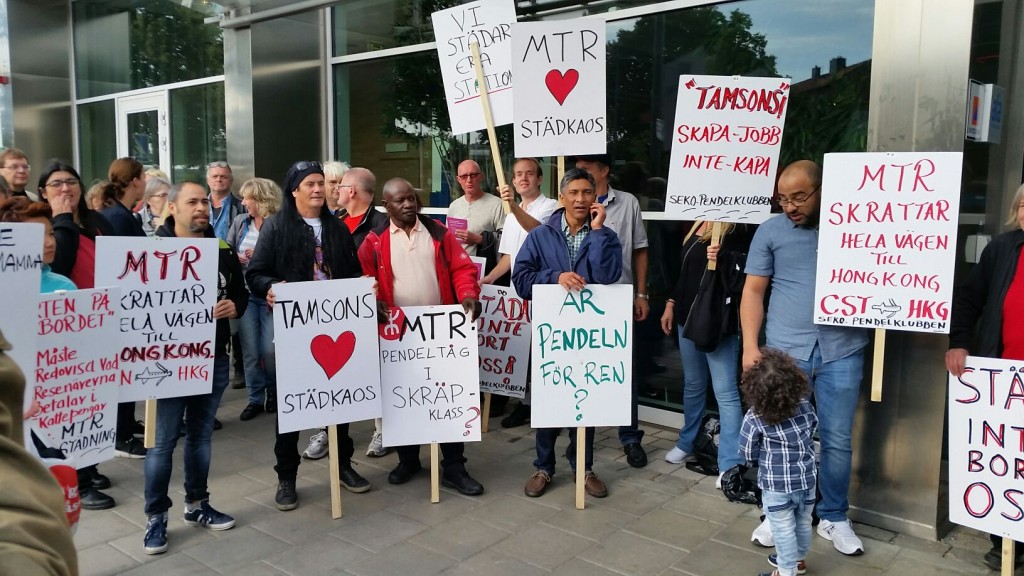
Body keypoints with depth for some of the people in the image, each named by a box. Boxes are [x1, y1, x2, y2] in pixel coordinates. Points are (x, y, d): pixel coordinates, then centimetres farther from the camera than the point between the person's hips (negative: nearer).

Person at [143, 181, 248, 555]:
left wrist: (235, 307, -6)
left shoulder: (223, 251, 9)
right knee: (164, 440, 2)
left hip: (214, 358, 5)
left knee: (201, 435, 16)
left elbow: (241, 293, 15)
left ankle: (197, 505, 30)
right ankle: (156, 517, 15)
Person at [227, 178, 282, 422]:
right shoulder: (240, 222, 8)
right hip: (245, 293, 4)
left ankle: (274, 394, 22)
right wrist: (235, 259, -9)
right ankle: (256, 398, 18)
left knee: (270, 350, -1)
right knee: (250, 349, 6)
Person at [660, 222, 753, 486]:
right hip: (689, 317, 8)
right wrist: (672, 304, 18)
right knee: (692, 385, 20)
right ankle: (687, 444, 35)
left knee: (725, 391, -7)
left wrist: (722, 257, -32)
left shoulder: (739, 231, -11)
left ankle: (730, 465, -3)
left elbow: (743, 277, -18)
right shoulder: (698, 225, 13)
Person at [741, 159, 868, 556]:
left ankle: (834, 518, 26)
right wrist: (750, 345, -5)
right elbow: (753, 291, 4)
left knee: (838, 440, 8)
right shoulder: (770, 231, 5)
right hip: (785, 351, 0)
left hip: (842, 351, 0)